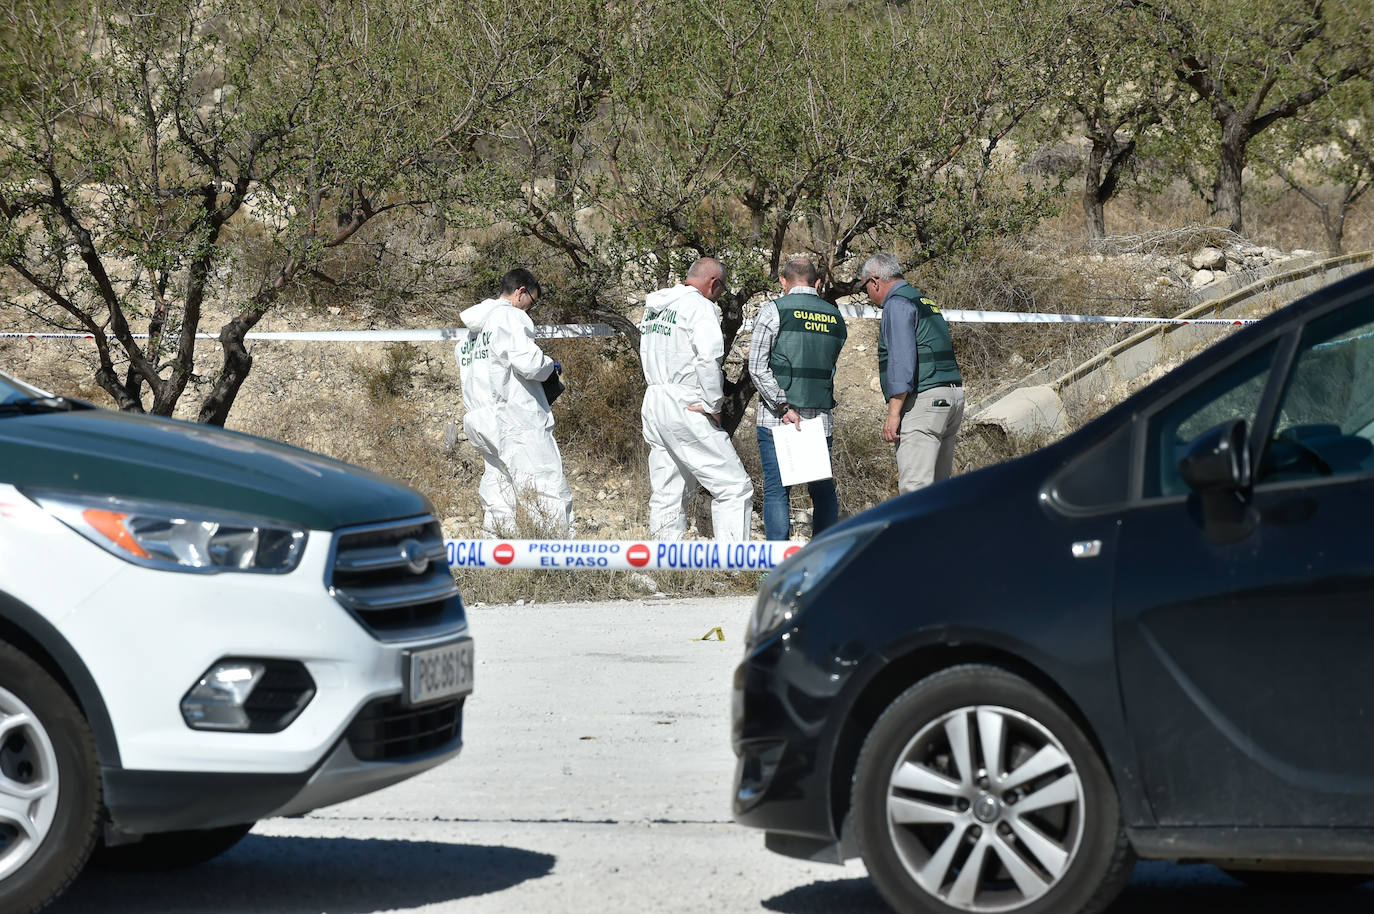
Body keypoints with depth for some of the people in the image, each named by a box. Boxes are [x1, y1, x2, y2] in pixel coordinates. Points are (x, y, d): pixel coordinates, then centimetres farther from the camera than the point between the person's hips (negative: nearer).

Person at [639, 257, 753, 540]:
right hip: (686, 409, -8)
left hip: (653, 407, 9)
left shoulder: (654, 307, 16)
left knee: (667, 495, 13)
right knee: (734, 486, -6)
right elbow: (709, 356, -23)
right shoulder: (700, 306, -10)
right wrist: (713, 404, -13)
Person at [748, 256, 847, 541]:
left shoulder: (774, 310, -2)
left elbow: (758, 365, -10)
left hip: (777, 418, -3)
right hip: (821, 418, 3)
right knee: (823, 491, 11)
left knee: (776, 490, -2)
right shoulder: (835, 317, 11)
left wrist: (783, 407, -12)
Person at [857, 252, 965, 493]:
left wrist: (893, 412, -17)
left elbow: (902, 359, -16)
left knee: (914, 486, -14)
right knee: (938, 483, 9)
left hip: (923, 399, -10)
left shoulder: (897, 304, -6)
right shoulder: (925, 301, 24)